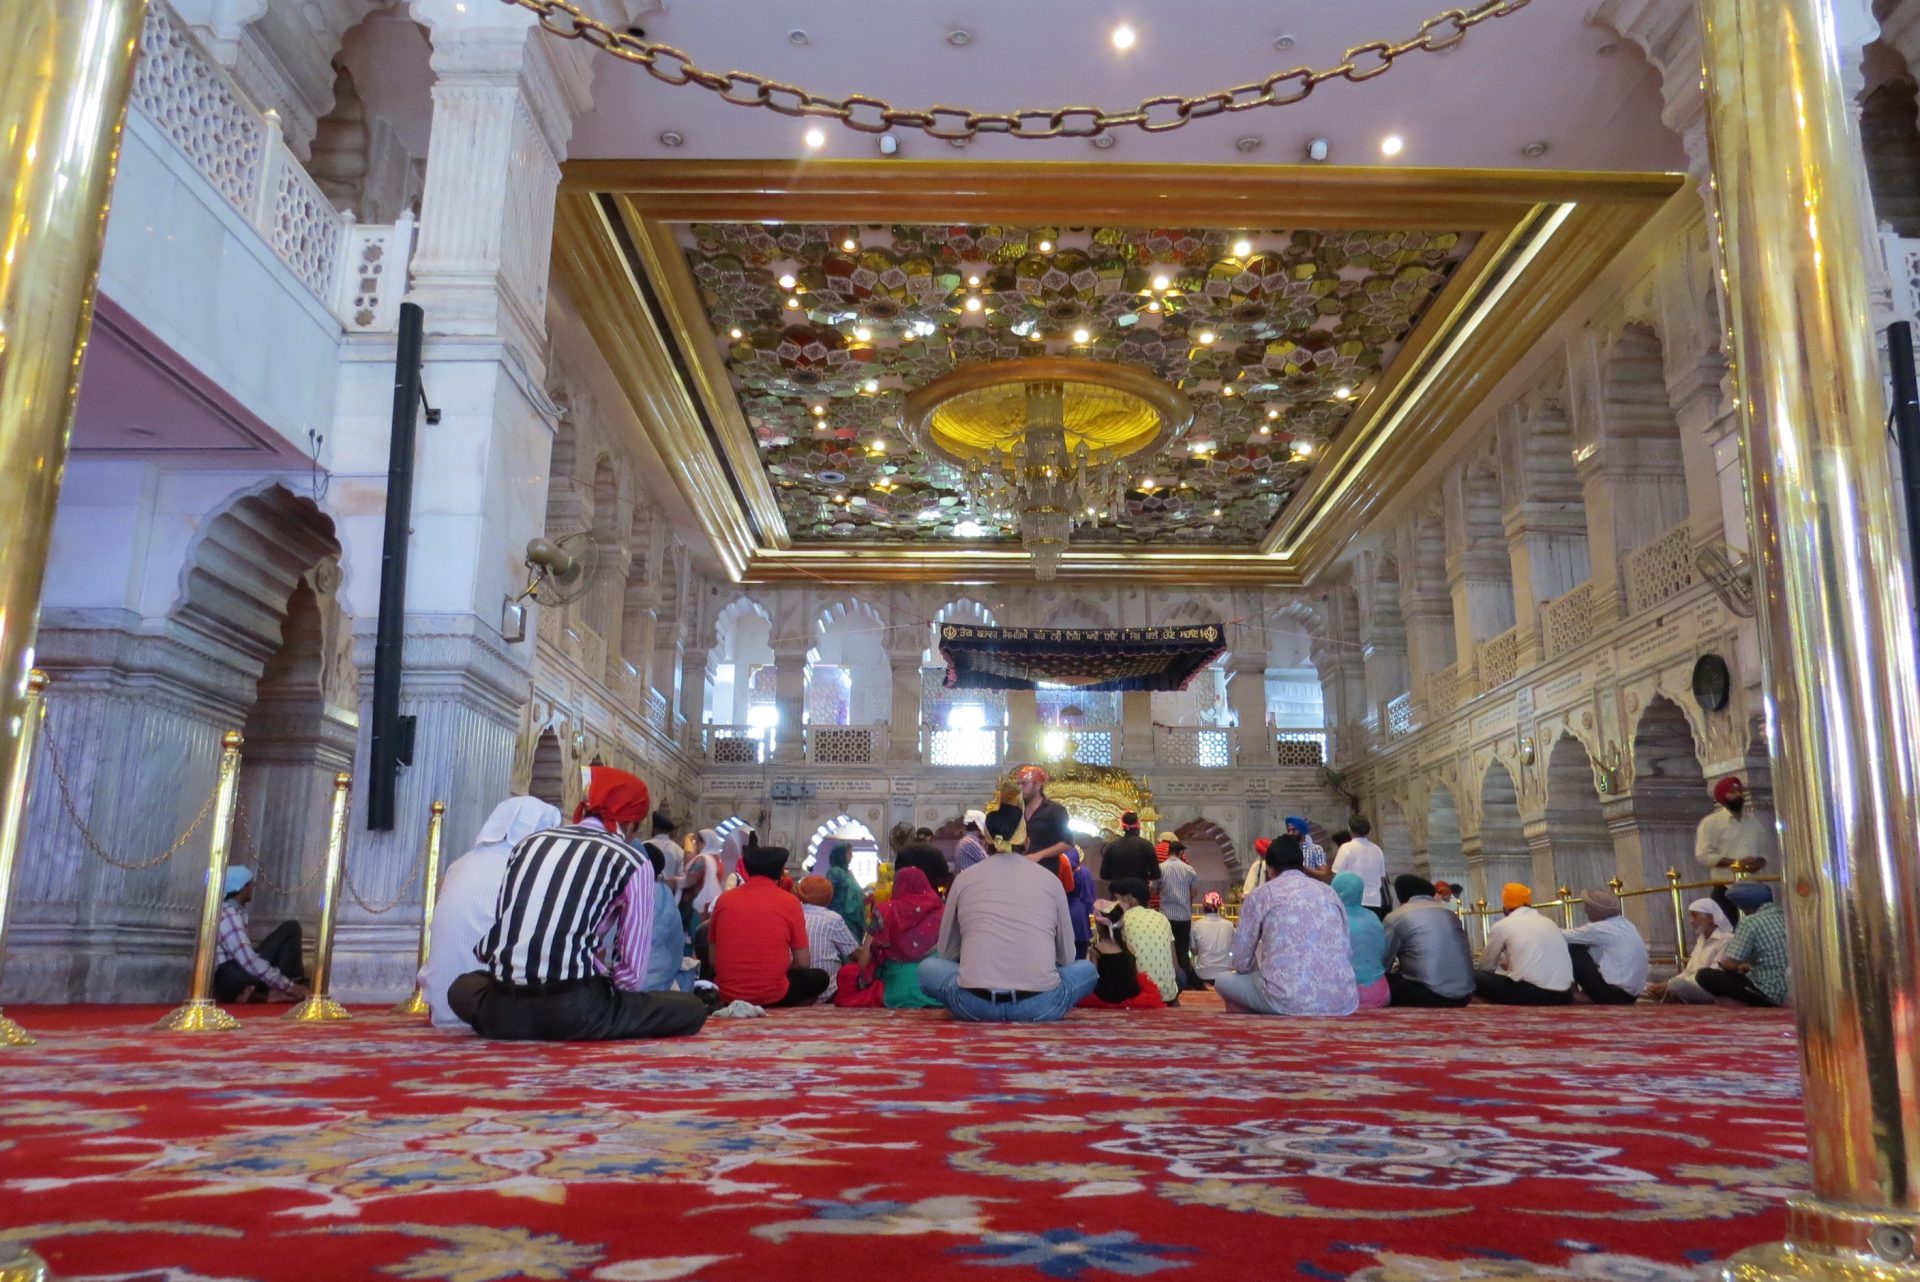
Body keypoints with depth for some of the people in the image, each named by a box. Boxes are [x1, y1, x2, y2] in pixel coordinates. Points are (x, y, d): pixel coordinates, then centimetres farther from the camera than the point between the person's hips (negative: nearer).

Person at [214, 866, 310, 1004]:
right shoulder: (228, 915, -16)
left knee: (291, 929, 8)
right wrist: (289, 986, -25)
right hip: (227, 979, -9)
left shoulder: (234, 911, 15)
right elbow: (249, 961, -25)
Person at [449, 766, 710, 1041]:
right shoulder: (633, 862, 2)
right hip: (574, 1008, -4)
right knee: (693, 1009, 12)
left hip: (504, 1010, 4)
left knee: (463, 987, 38)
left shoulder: (528, 843, 16)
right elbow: (631, 972, -2)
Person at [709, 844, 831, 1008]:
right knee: (819, 977, 23)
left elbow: (713, 960, 9)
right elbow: (803, 963, -1)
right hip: (772, 995, -3)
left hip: (726, 994, 3)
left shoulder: (724, 899, 4)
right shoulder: (789, 902, -4)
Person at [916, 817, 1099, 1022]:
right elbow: (1066, 957, 21)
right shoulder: (1050, 879, 12)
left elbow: (946, 953, 22)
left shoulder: (964, 878, 13)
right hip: (1040, 1005, 0)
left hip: (975, 1004, 0)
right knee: (1087, 969, 29)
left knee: (928, 967, 29)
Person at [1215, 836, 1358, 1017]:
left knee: (1224, 981, 21)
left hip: (1289, 999, -4)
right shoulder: (1329, 891, 19)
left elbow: (1241, 962, 8)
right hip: (1342, 1001, 5)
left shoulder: (1261, 894, 7)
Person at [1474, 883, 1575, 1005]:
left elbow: (1485, 966, 17)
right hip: (1564, 996, 5)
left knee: (1478, 979, 12)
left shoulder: (1502, 925, 5)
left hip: (1530, 993, -5)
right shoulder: (1549, 922, 20)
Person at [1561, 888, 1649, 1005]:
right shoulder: (1625, 924, 11)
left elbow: (1562, 936, -5)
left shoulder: (1600, 928, -14)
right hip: (1632, 994, 9)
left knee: (1574, 950, -4)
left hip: (1616, 994, -9)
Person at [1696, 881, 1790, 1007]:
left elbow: (1731, 964, -14)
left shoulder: (1750, 922, -14)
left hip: (1769, 995, -9)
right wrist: (1749, 966, 25)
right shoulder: (1784, 916, 9)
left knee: (1704, 976, -7)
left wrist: (1722, 960, 7)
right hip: (1792, 993, 9)